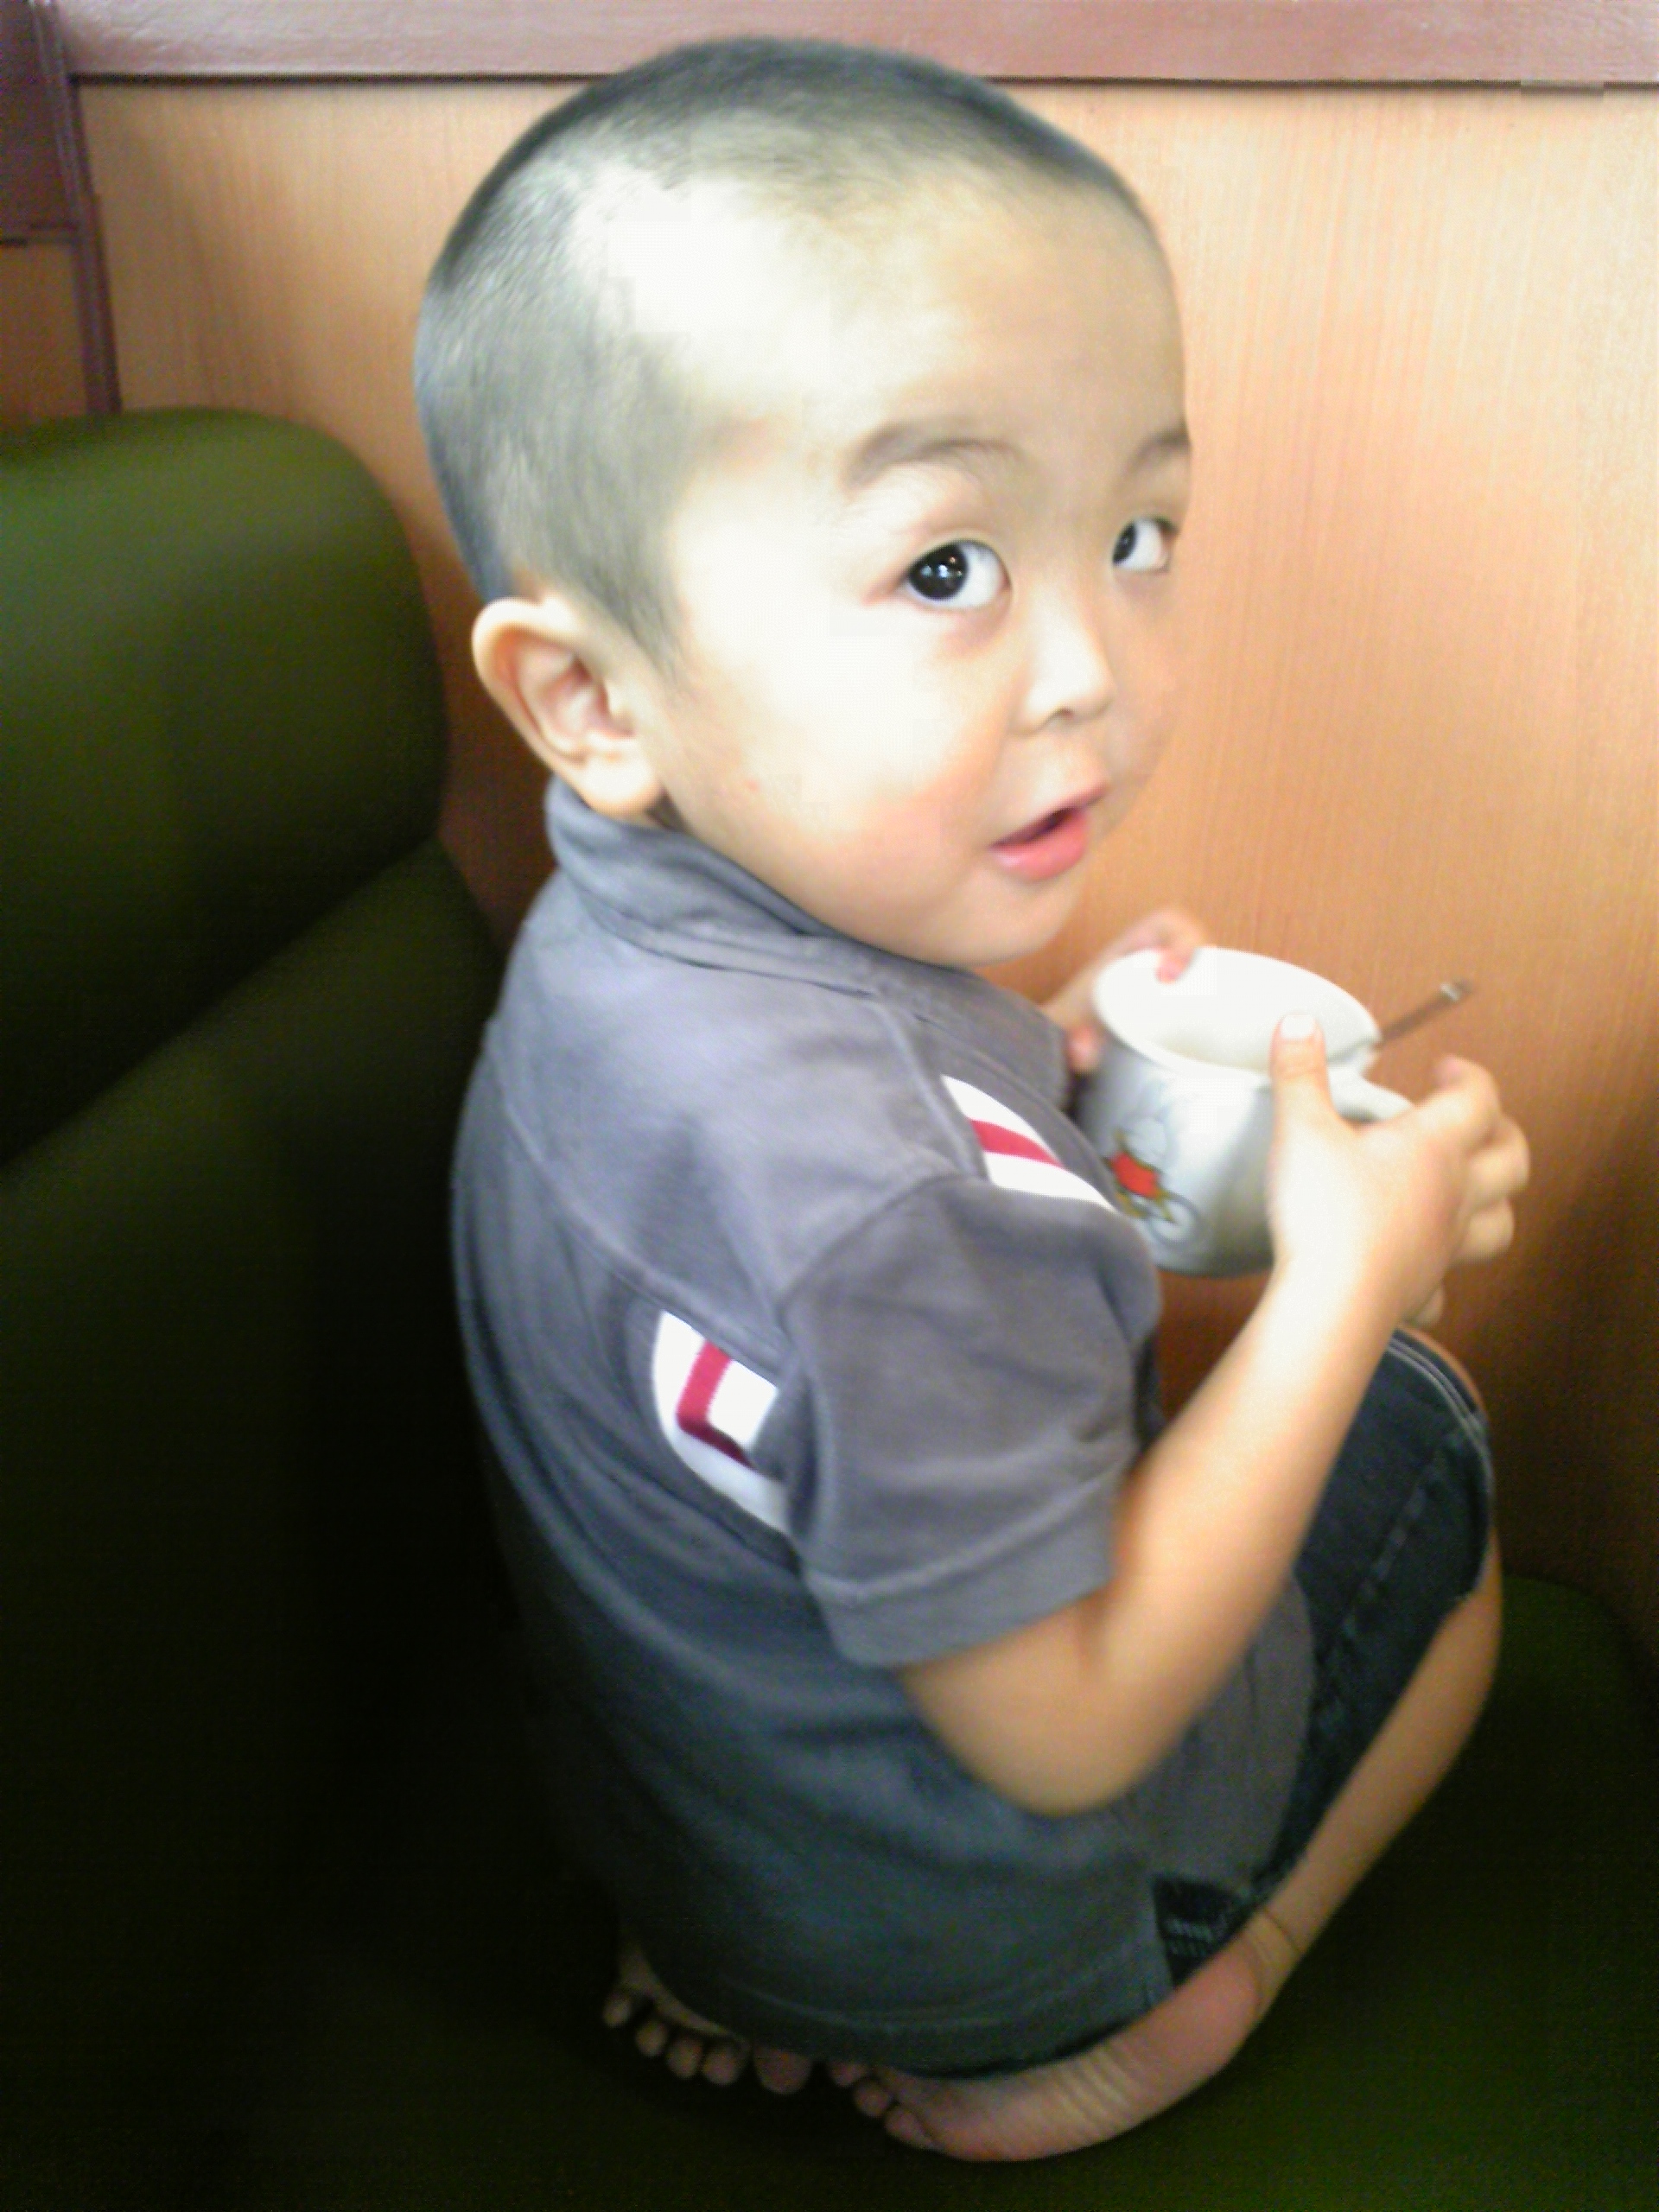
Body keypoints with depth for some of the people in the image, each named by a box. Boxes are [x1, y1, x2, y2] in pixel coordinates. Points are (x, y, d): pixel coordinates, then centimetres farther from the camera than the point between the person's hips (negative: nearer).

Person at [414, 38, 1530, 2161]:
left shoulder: (629, 927, -12)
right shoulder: (867, 1192, -40)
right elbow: (1064, 1732, -27)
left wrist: (1038, 1070, -8)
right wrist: (1346, 1274, -24)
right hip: (942, 1909, -6)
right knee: (1423, 1439, 9)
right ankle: (1093, 2047, 17)